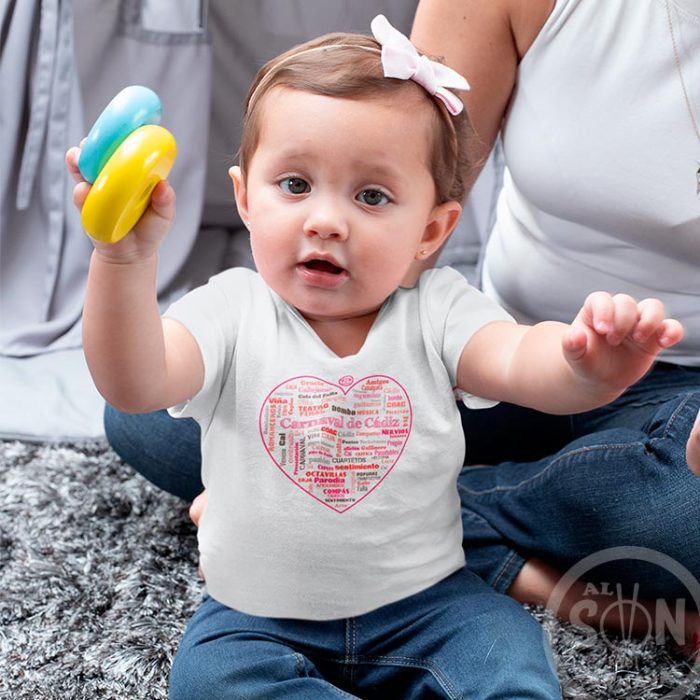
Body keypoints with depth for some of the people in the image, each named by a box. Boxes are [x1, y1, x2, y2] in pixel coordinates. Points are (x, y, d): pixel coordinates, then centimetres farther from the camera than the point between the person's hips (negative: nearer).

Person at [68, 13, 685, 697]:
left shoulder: (435, 310, -7)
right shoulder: (232, 311, -8)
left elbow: (523, 362, -24)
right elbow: (136, 385, -24)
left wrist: (585, 363, -49)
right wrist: (125, 259, -42)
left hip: (423, 603, -1)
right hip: (260, 620, 1)